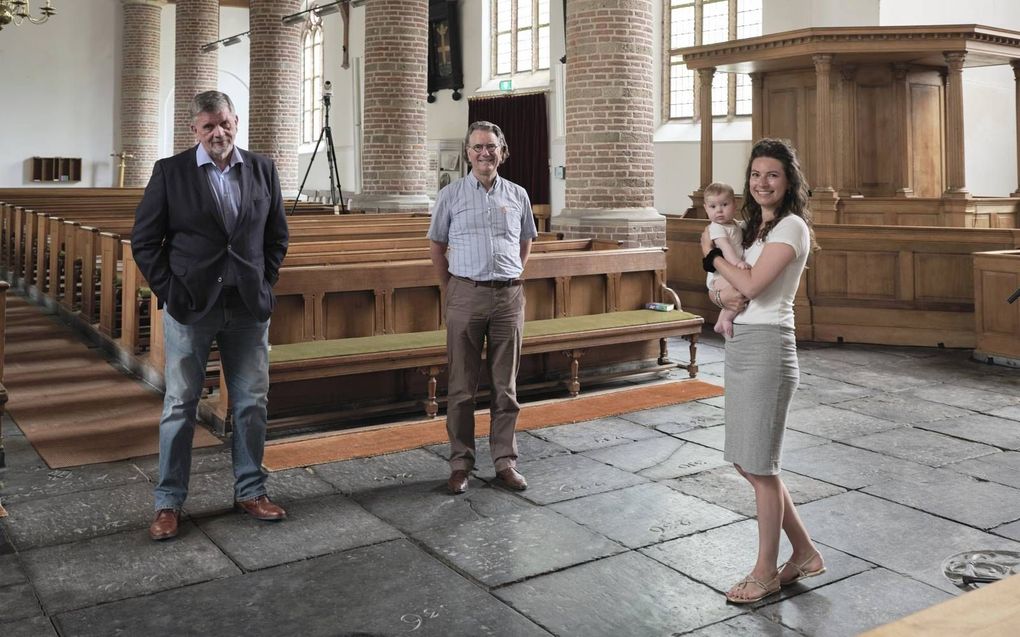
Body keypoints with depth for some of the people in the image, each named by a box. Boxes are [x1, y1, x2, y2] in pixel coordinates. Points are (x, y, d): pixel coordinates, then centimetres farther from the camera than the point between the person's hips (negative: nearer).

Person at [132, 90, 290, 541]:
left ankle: (250, 491, 25)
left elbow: (277, 236, 12)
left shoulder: (262, 170, 5)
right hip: (190, 308, -2)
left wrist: (264, 285, 3)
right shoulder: (170, 171, -3)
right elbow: (144, 240, -1)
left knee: (252, 405, 9)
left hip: (248, 308, 3)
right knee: (180, 406, 5)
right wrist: (170, 292, -7)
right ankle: (169, 502, 17)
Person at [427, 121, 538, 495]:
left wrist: (512, 278, 13)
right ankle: (460, 463, 14)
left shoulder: (517, 195, 8)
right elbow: (436, 245, 9)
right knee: (462, 387, 4)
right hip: (466, 296, -2)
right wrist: (449, 287, 5)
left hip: (509, 297, 2)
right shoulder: (451, 195, 3)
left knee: (506, 387, 7)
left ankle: (505, 461, 17)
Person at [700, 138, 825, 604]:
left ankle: (766, 571, 15)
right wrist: (726, 293, -5)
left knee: (759, 465, 0)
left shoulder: (791, 226, -10)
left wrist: (713, 255, -3)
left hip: (766, 347, -9)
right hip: (739, 345, 9)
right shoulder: (757, 226, 16)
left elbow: (752, 284, -19)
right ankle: (804, 553, 28)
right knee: (748, 461, 14)